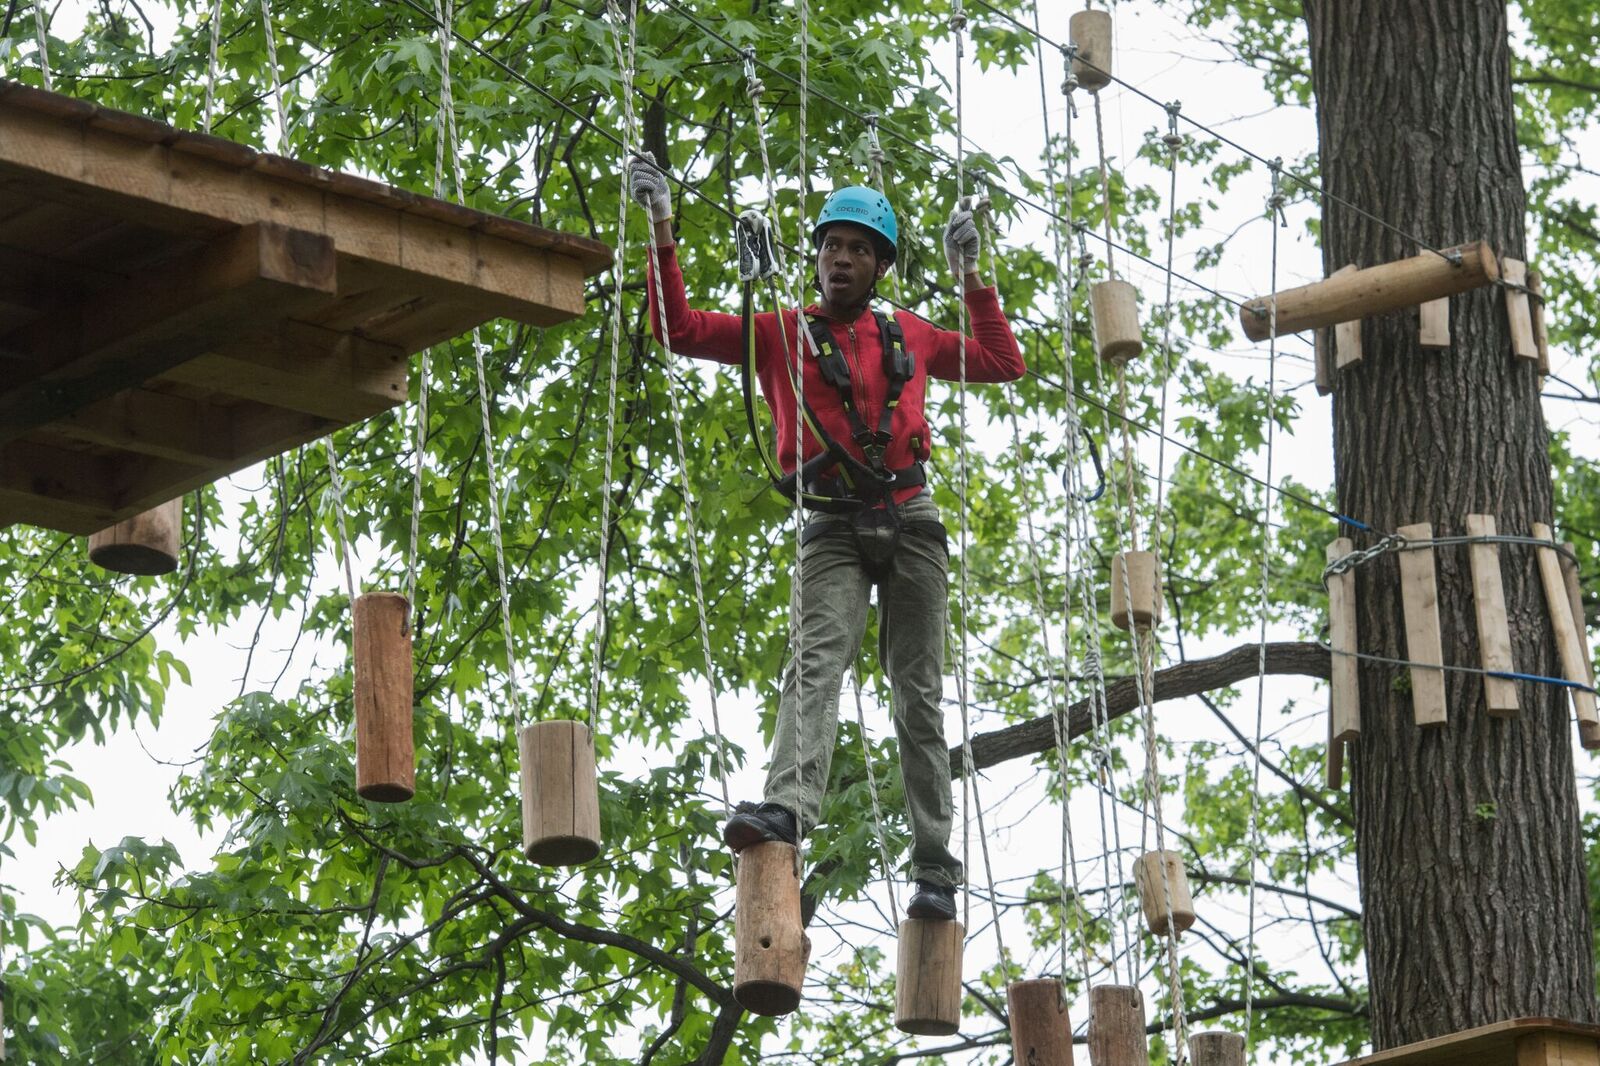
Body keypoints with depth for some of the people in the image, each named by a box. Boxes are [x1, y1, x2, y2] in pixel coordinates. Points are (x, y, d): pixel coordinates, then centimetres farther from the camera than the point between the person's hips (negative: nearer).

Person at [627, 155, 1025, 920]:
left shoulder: (909, 336, 18)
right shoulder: (781, 334, 10)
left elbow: (1004, 364, 29)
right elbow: (683, 331, 2)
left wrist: (970, 274, 22)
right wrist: (663, 231, -2)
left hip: (911, 522, 2)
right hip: (833, 527, -2)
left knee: (918, 692, 0)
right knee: (815, 662, -25)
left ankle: (934, 864, -1)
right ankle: (786, 807, -45)